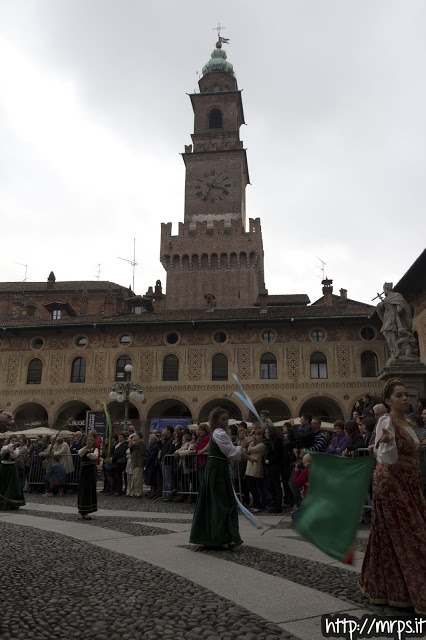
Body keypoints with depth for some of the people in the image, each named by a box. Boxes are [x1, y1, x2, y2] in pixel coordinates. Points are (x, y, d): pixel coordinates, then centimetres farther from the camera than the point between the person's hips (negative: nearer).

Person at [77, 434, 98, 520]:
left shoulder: (95, 449, 3)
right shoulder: (83, 450, -2)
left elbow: (96, 455, -19)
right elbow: (80, 453, -27)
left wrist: (90, 454, -41)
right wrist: (86, 447, -43)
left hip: (92, 472, 3)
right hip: (84, 471, -3)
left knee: (92, 490, 8)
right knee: (85, 490, -6)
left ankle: (83, 511, 24)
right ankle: (84, 512, -2)